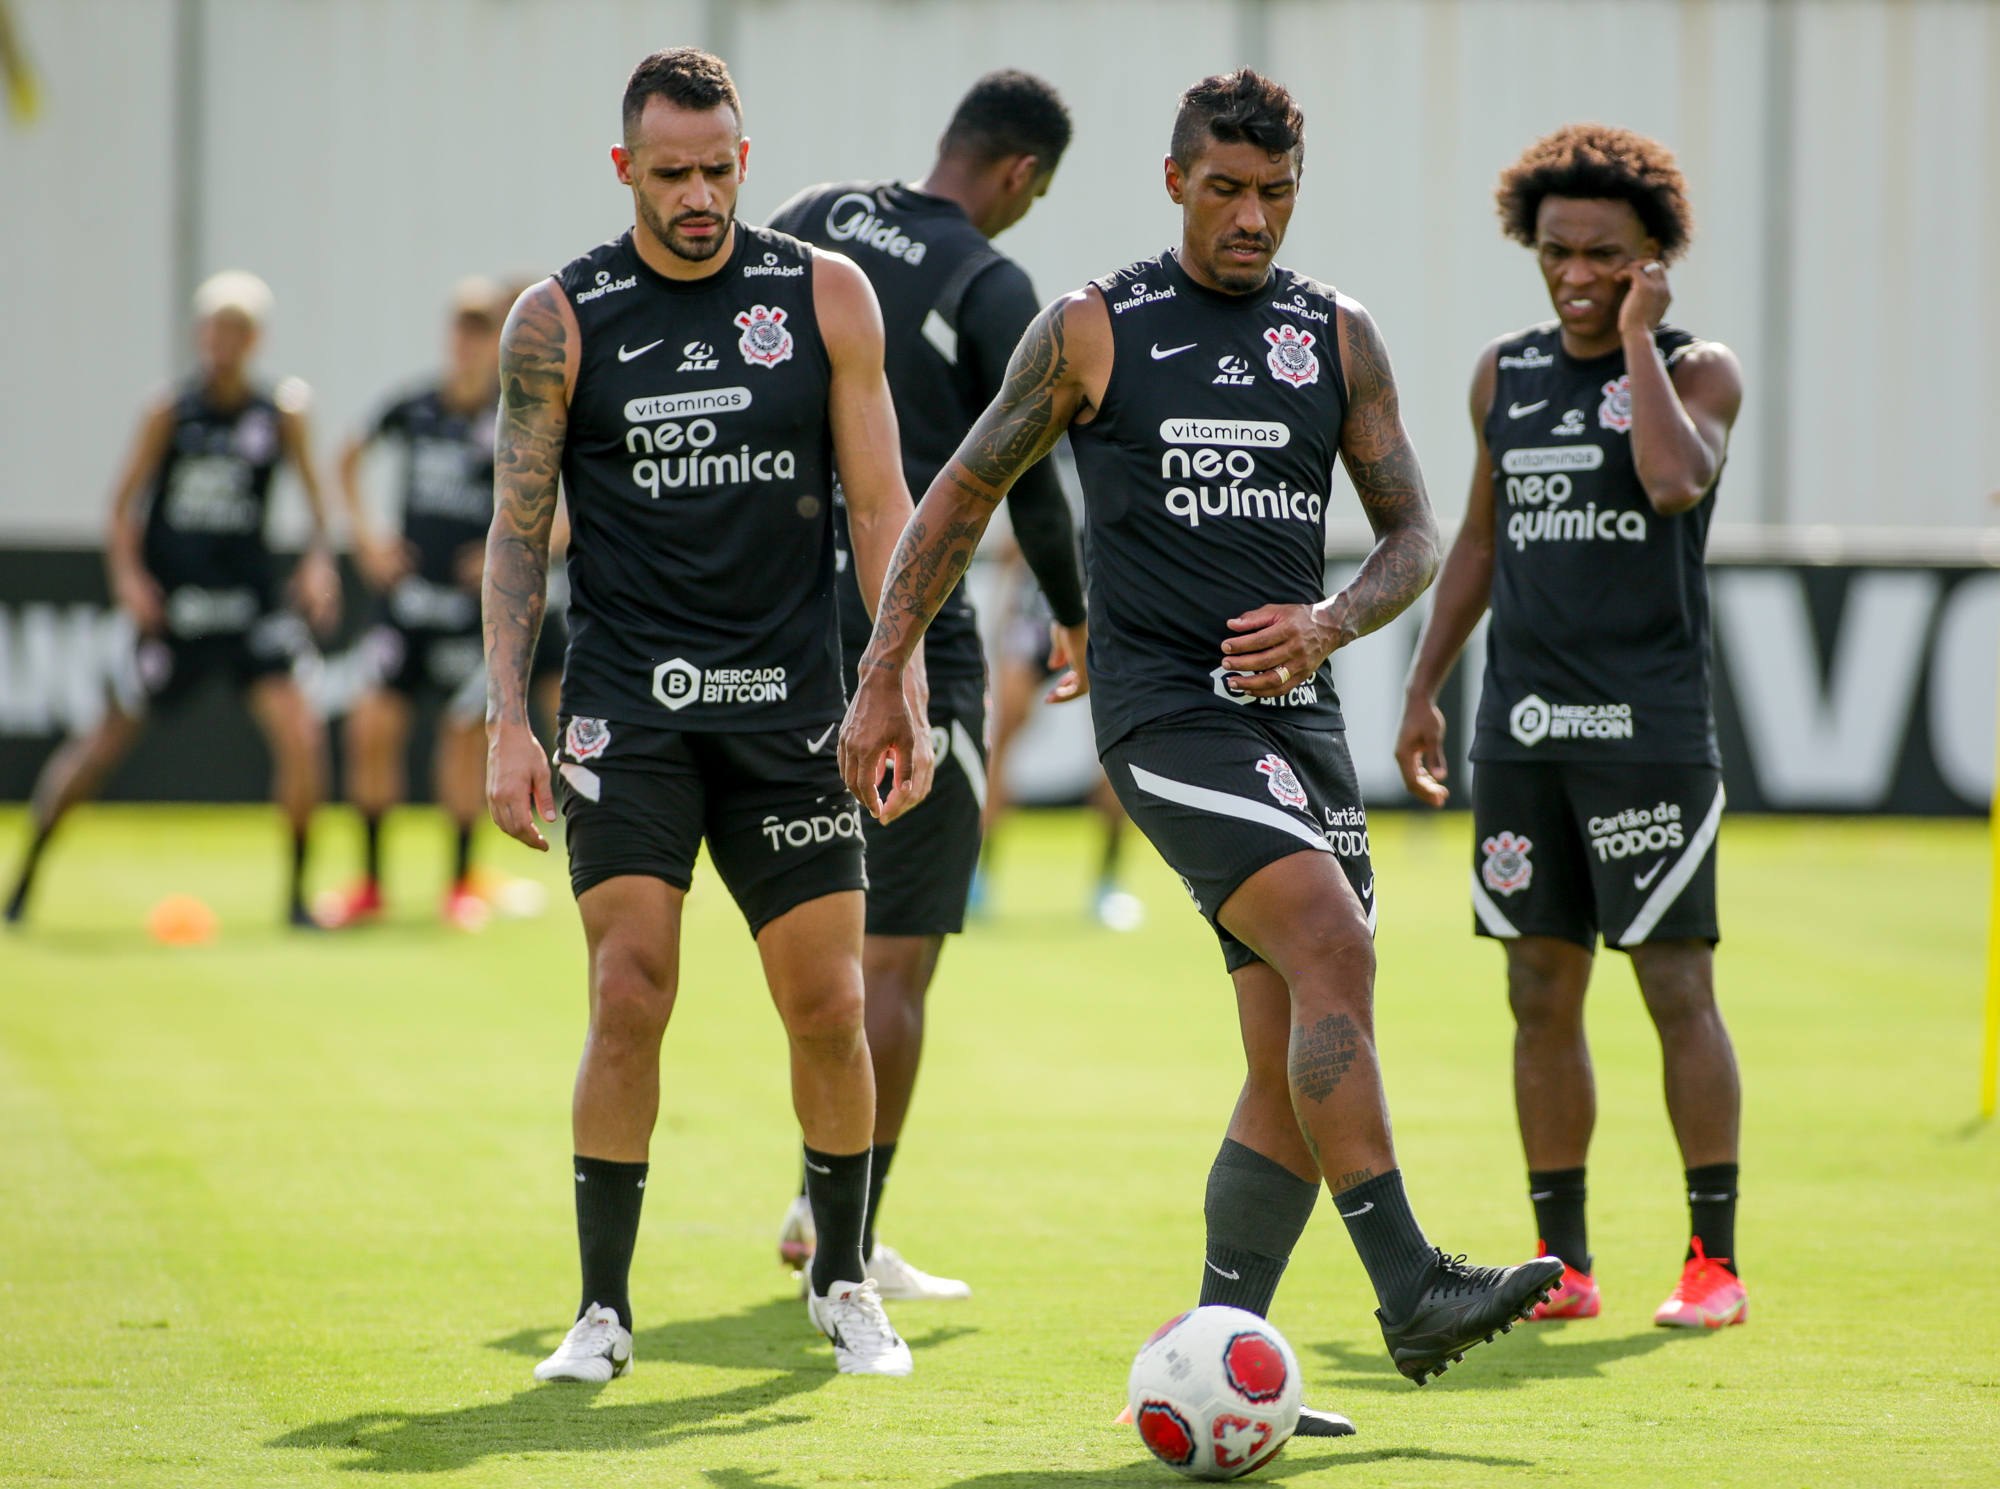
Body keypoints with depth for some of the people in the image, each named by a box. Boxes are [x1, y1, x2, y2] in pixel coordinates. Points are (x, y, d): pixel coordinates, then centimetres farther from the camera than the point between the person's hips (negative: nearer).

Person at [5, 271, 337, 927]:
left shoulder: (282, 412, 0)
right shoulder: (171, 412, -4)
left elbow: (313, 496, 7)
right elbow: (124, 502, 0)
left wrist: (318, 562, -9)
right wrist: (127, 575, -13)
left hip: (250, 598, 1)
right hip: (172, 603, -1)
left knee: (299, 734, -16)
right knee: (109, 741, 3)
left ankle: (297, 892, -3)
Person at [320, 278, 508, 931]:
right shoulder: (415, 410, 3)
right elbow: (350, 458, 22)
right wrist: (367, 536, 12)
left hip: (477, 603, -3)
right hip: (408, 595, 3)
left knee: (466, 735, 1)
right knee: (373, 726, -3)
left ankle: (462, 883, 17)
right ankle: (370, 883, 9)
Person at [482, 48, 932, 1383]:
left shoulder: (826, 296, 3)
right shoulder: (562, 321, 1)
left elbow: (880, 509, 5)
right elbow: (519, 531, 4)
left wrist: (906, 693, -3)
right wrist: (508, 722, -4)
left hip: (788, 712, 1)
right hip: (628, 708, -1)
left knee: (829, 1007, 1)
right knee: (630, 995, -12)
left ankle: (845, 1281, 22)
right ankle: (604, 1310, -1)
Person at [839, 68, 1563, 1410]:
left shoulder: (1337, 336, 11)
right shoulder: (1092, 333, 1)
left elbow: (1416, 532, 12)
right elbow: (962, 496, 9)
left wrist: (1331, 622, -9)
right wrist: (882, 680, 6)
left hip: (1295, 710, 5)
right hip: (1163, 706, -5)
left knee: (1300, 1069, 0)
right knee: (1335, 951, -24)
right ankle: (1411, 1289, -26)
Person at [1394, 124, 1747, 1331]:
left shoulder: (1699, 370, -1)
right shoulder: (1506, 375, 13)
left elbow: (1675, 479, -22)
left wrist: (1637, 340, -12)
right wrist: (1425, 687, 17)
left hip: (1651, 725, -5)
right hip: (1523, 727, 5)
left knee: (1678, 986, -5)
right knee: (1543, 993, 5)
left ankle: (1716, 1261, 0)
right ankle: (1564, 1262, 10)